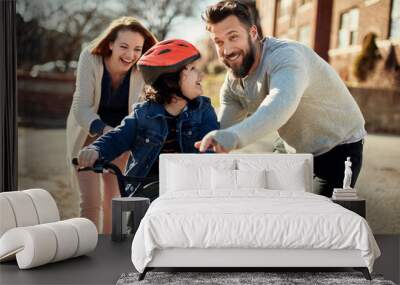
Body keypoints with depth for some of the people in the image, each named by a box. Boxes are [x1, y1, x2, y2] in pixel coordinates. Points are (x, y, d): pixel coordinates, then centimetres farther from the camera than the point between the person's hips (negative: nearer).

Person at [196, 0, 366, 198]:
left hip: (339, 149, -7)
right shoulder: (233, 83, -3)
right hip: (301, 153, 7)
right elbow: (222, 128, -4)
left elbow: (282, 103, -50)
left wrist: (233, 136, -66)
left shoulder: (285, 56, -30)